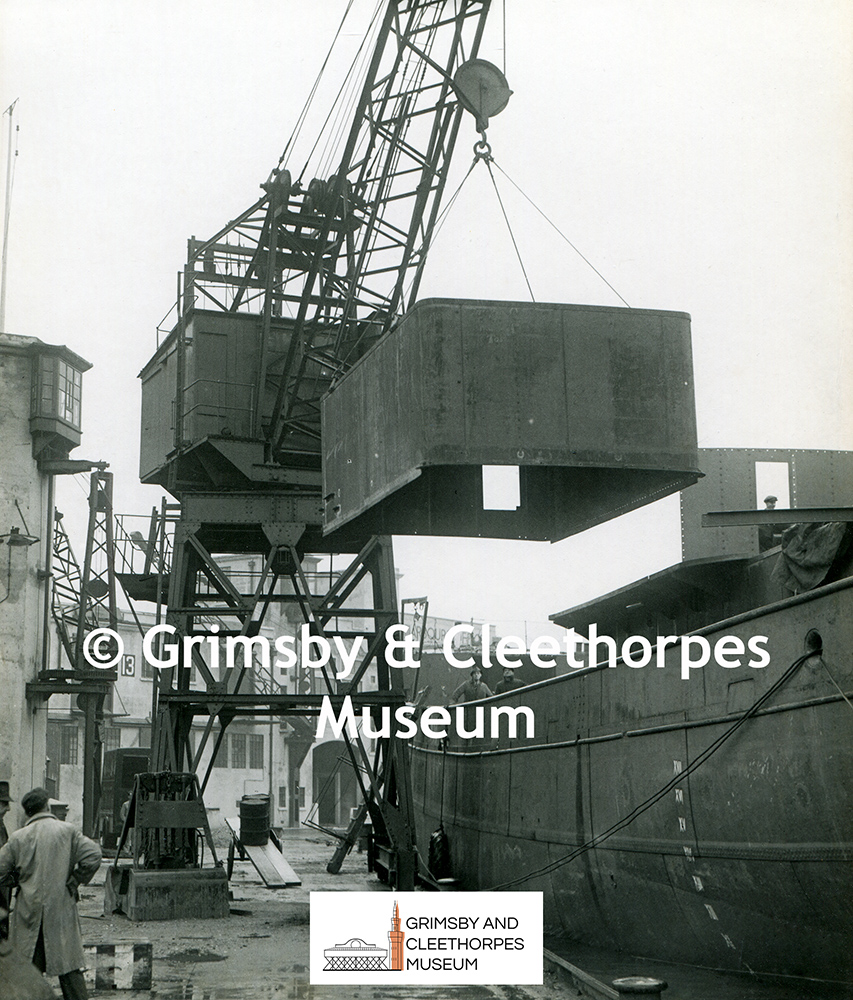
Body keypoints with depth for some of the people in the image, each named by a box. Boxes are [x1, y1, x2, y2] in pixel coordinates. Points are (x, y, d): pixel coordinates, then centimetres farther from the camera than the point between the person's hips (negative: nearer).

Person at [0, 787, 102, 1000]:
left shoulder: (18, 837, 0)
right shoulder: (67, 831, -4)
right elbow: (93, 855, -14)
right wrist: (74, 881, -2)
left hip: (29, 910, 1)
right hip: (61, 910, -1)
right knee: (69, 967, 4)